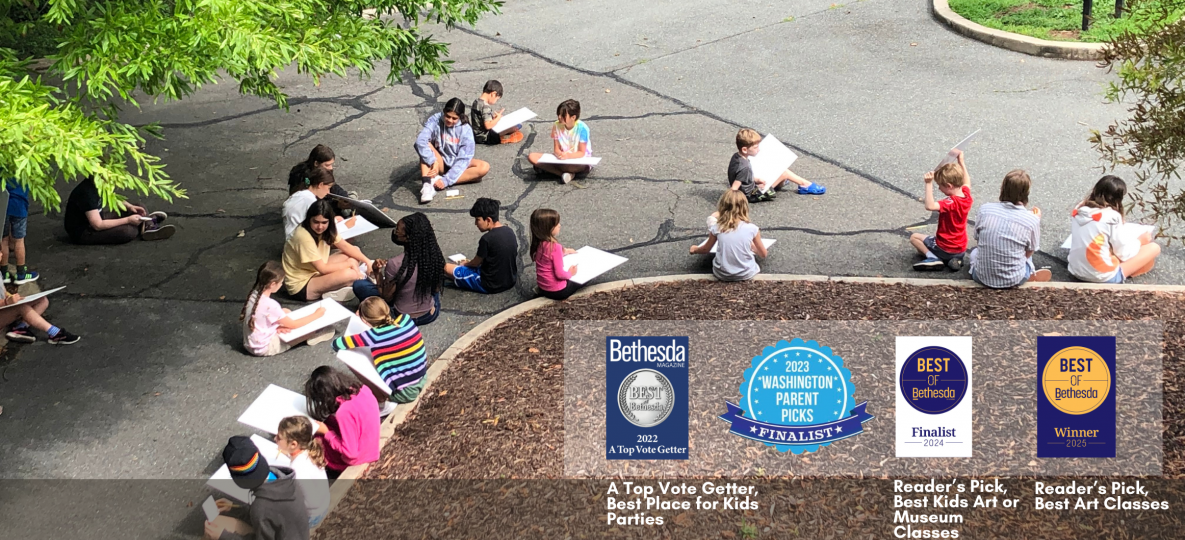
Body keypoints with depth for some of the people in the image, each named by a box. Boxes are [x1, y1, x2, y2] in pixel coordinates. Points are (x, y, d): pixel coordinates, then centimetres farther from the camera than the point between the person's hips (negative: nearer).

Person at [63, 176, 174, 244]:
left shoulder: (96, 184, -4)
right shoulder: (87, 193, -31)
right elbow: (98, 225, -32)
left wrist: (129, 206, -1)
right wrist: (128, 220, -28)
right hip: (82, 232, -10)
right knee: (128, 232, -27)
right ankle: (145, 225, -1)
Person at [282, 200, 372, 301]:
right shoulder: (304, 237, -29)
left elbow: (346, 247, 4)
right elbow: (323, 269, -26)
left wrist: (367, 261, -10)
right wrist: (350, 264, -15)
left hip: (315, 272, 9)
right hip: (301, 286, -9)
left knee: (355, 253, 5)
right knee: (349, 274, -29)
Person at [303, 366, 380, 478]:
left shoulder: (345, 412, -33)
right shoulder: (362, 389, -11)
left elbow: (350, 452, -26)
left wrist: (326, 432, -14)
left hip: (356, 459, -7)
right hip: (371, 450, 7)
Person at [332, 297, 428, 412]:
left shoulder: (375, 336, -22)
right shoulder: (405, 319, -7)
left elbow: (336, 345, -16)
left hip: (404, 392, -6)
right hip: (421, 382, 6)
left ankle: (384, 404, 3)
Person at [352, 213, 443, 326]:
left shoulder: (395, 264, -26)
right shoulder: (434, 256, -14)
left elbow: (387, 298, -13)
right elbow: (436, 289, 1)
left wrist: (377, 273, -4)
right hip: (432, 315, 5)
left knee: (359, 285, 6)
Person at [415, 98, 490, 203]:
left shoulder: (466, 130, -15)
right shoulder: (435, 121, -15)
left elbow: (463, 159, -20)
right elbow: (420, 140, -30)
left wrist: (447, 180, -30)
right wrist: (433, 162, -42)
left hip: (456, 165, 1)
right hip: (440, 163, -1)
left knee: (484, 167, -26)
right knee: (425, 146, -27)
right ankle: (427, 185, -43)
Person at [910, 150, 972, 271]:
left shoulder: (950, 203, -29)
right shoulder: (967, 197, -5)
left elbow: (930, 206, -44)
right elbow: (967, 182, 19)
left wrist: (929, 184, -44)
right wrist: (961, 162, 23)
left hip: (945, 249, -7)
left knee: (914, 237, 11)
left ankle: (933, 258, -8)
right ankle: (954, 260, 8)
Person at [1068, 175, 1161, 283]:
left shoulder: (1078, 210, 1)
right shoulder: (1112, 217, -17)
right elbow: (1124, 253, -10)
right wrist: (1139, 242, 10)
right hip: (1103, 277, -7)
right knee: (1154, 247, 3)